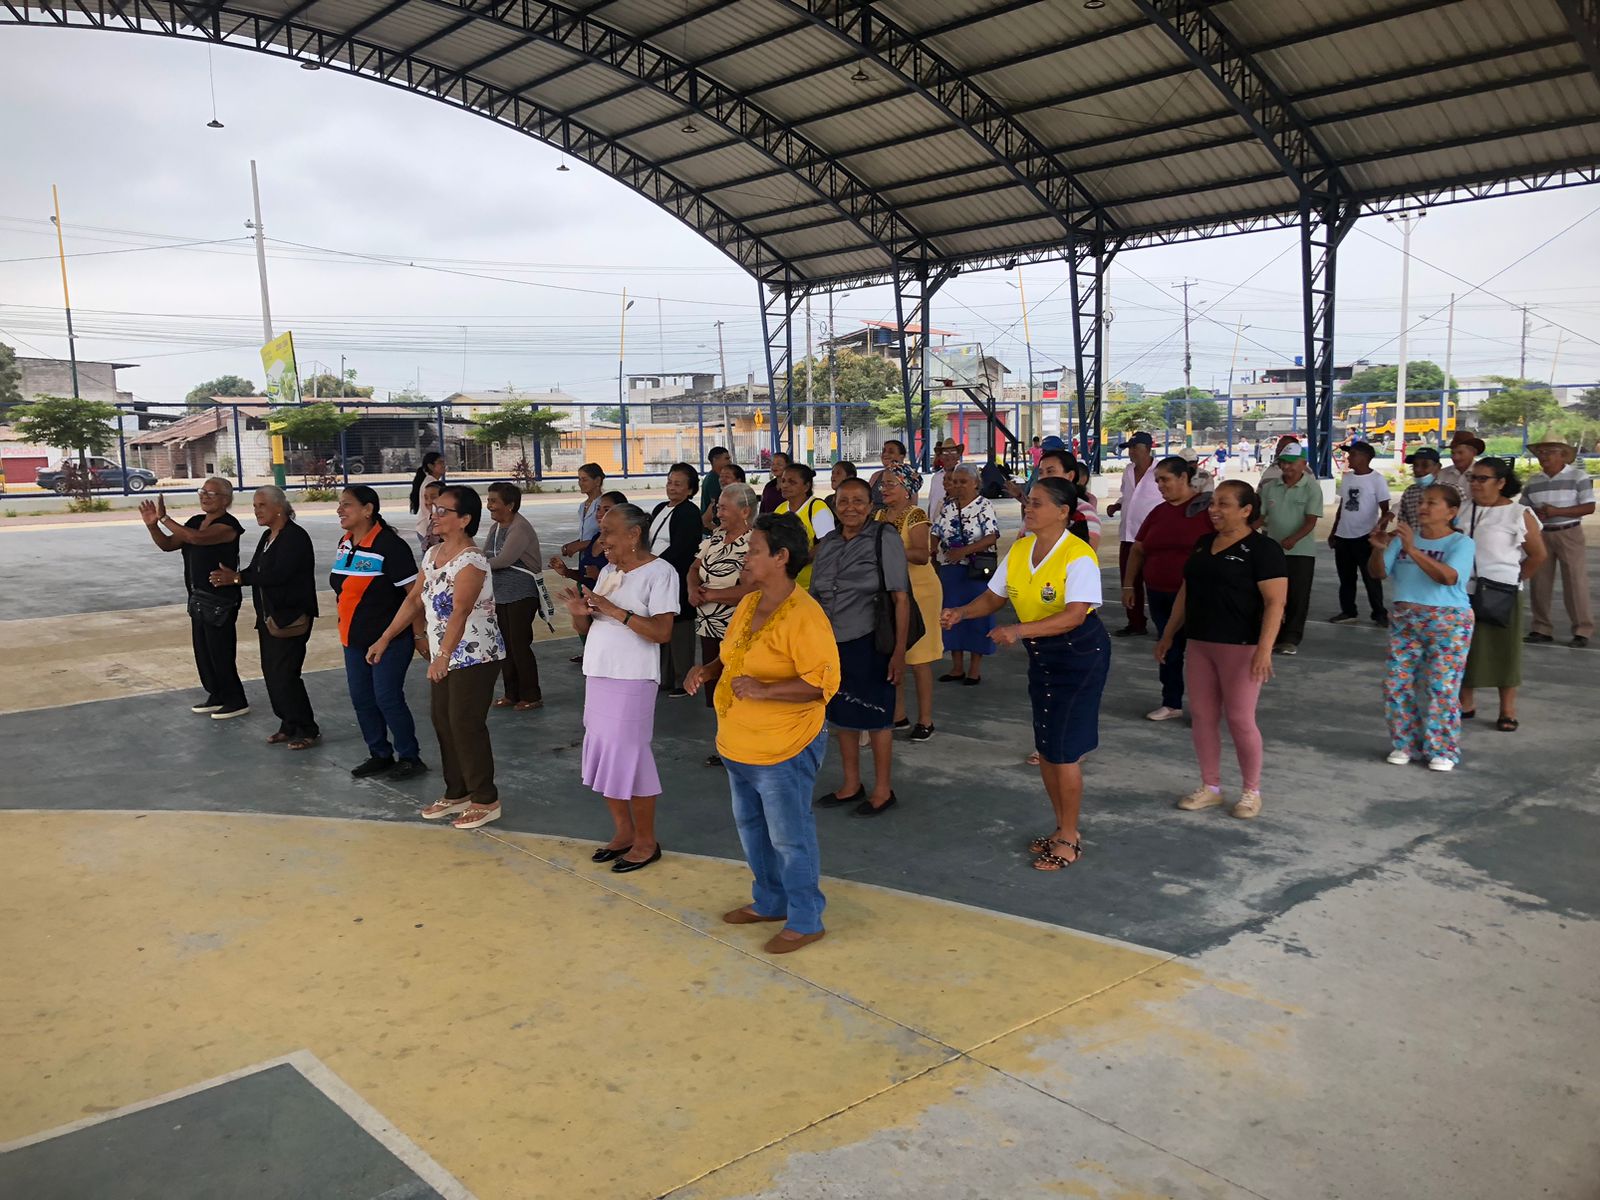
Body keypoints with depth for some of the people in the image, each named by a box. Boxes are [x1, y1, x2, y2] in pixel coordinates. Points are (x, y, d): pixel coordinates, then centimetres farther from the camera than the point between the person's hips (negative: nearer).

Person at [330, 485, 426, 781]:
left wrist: (419, 635, -16)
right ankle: (380, 755, 27)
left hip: (390, 639, -8)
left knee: (388, 698, -4)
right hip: (354, 639, 8)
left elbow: (413, 593, -17)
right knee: (362, 699, 12)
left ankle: (410, 757, 11)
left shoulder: (390, 545, -17)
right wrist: (346, 625, 18)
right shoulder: (345, 543, 8)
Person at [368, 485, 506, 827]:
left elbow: (460, 612, -32)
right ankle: (457, 793, 28)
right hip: (444, 656, 9)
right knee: (443, 722, 14)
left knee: (466, 725, -4)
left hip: (474, 657, -9)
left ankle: (486, 801, 9)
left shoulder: (471, 561, -21)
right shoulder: (433, 555, 8)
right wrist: (385, 638, 12)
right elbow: (415, 599, 14)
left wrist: (444, 655, -41)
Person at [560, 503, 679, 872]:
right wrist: (579, 613, -6)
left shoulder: (660, 572, -9)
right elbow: (586, 628, 16)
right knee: (603, 755, 11)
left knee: (628, 757, -3)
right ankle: (623, 831, 26)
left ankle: (646, 841, 11)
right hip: (598, 676, 8)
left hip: (631, 679, -8)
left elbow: (662, 632, -18)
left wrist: (616, 611, -22)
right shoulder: (608, 571, 14)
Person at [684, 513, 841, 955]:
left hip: (782, 751, -9)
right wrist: (709, 670, 1)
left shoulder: (804, 616, -23)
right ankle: (770, 902, 41)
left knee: (789, 837, 4)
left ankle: (805, 921, 22)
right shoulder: (748, 604, 5)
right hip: (739, 746, 9)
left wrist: (764, 690, -31)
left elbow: (823, 682, -27)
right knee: (751, 825, 23)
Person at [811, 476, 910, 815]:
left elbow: (901, 598, -11)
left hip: (868, 644, -5)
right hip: (832, 644, 6)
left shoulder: (884, 541, -9)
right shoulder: (826, 544, 8)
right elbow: (814, 597, 15)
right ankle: (851, 785, 32)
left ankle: (883, 790, 22)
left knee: (875, 717, 6)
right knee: (842, 714, 15)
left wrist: (899, 651, -15)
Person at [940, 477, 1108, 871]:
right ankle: (1063, 828, 30)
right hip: (1041, 655, 8)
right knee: (1045, 747, 13)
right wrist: (960, 613, -12)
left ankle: (1069, 840, 12)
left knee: (1064, 749, -4)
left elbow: (1074, 615, -30)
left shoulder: (1078, 556, -21)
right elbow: (994, 597, 7)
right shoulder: (1020, 550, 2)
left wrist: (1019, 631, -38)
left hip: (1080, 654, -7)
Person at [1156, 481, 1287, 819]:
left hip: (1240, 646, -7)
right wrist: (1169, 635, 17)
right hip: (1199, 643, 7)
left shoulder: (1263, 548, -10)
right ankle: (1210, 787, 21)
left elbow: (1275, 603, -15)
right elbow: (1186, 591, 18)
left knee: (1240, 719, -2)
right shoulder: (1203, 543, 11)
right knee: (1201, 716, 9)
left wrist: (1265, 648, -25)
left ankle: (1252, 791, 15)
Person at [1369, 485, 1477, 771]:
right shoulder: (1403, 538, 5)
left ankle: (1443, 751, 9)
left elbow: (1449, 577, -24)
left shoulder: (1461, 543, -7)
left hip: (1448, 623, -4)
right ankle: (1405, 744, 18)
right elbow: (1379, 573, 3)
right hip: (1403, 620, 5)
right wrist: (1379, 550, -18)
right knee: (1397, 684, 4)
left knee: (1441, 687, -3)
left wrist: (1413, 550, -31)